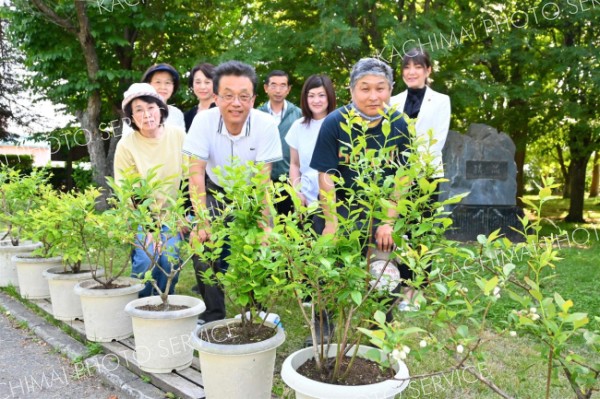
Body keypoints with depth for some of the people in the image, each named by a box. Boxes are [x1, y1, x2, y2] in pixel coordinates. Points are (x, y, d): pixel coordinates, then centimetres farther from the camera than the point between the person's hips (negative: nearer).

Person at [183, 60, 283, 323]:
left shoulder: (266, 125, -22)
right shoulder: (204, 121, -21)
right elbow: (196, 172, -20)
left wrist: (264, 224, -27)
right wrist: (202, 221, -26)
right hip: (216, 193, 0)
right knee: (201, 240, -17)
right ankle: (213, 313, 1)